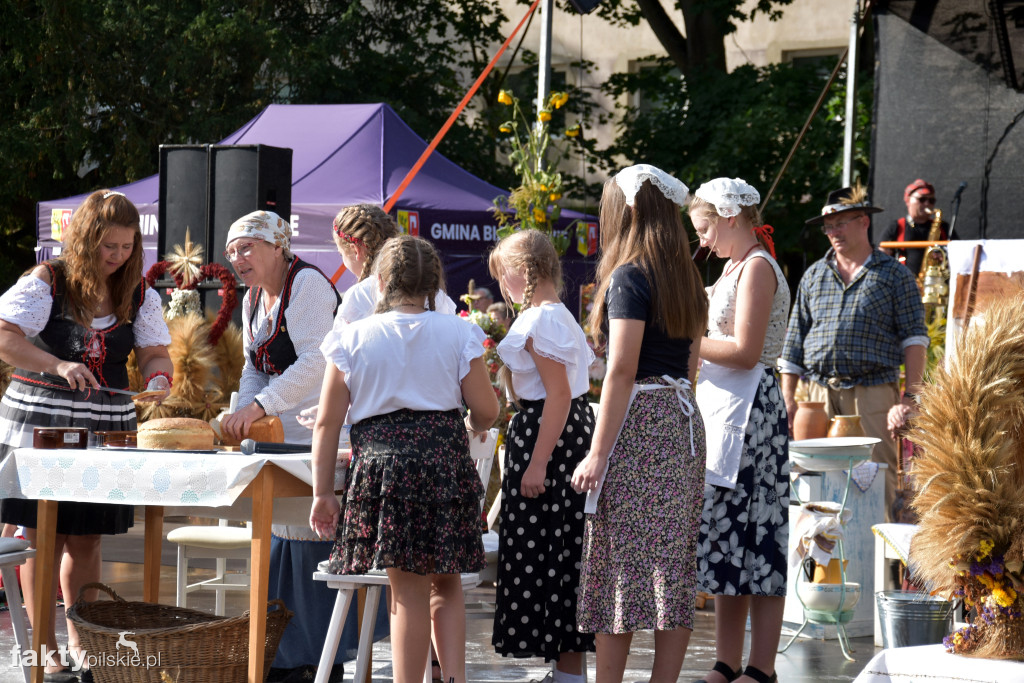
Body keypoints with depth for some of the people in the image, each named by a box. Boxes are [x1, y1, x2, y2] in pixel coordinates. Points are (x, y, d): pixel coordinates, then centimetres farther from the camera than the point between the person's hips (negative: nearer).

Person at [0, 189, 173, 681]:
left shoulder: (138, 294, 9)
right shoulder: (47, 282, -6)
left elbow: (155, 353, 8)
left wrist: (158, 379, -16)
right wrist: (59, 366, -28)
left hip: (105, 429, 4)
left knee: (87, 539, 9)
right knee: (42, 537, -4)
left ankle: (80, 641, 21)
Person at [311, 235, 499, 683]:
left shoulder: (354, 339, 4)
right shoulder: (458, 334, 5)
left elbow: (327, 423, 4)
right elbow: (486, 412, 4)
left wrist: (322, 493, 8)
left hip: (382, 461, -1)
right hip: (445, 458, 1)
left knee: (409, 592, 0)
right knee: (445, 583, 15)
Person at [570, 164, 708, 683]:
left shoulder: (629, 276, -11)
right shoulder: (685, 281, 13)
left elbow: (622, 369, -16)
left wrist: (597, 452, -15)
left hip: (638, 424, -8)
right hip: (683, 422, 8)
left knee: (619, 563, -4)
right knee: (673, 564, 6)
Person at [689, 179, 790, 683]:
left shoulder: (757, 267, -11)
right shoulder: (734, 268, 18)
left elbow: (744, 351, -18)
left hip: (747, 412, -10)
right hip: (720, 413, 10)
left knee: (755, 544, -7)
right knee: (726, 545, 10)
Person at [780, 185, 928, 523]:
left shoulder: (894, 275, 6)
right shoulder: (814, 276, 17)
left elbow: (914, 338, 1)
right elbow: (794, 341, 18)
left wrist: (910, 397, -8)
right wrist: (788, 400, 10)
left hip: (873, 393, -4)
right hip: (820, 393, 4)